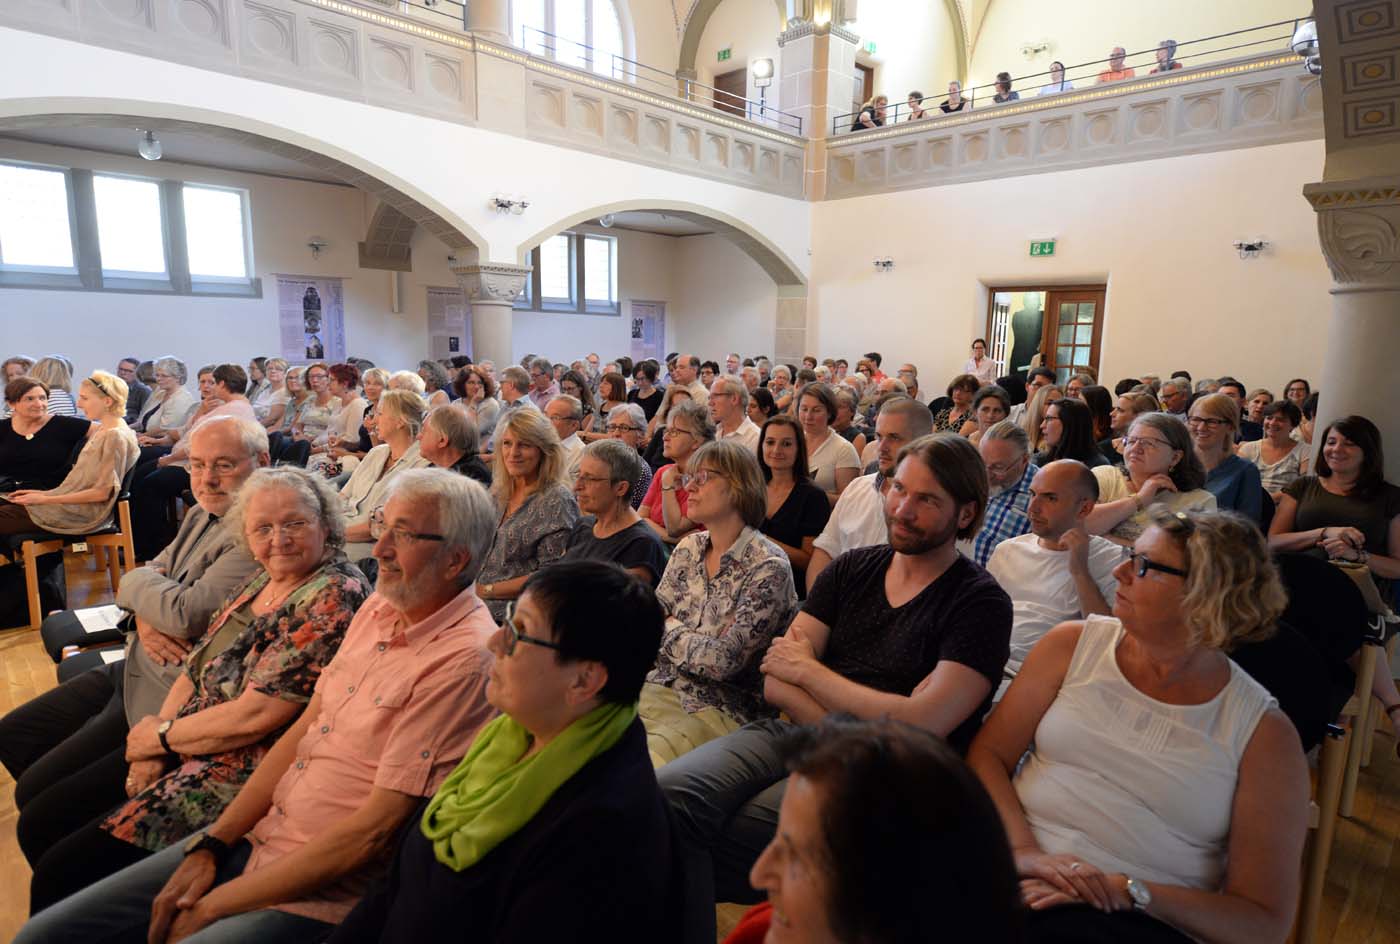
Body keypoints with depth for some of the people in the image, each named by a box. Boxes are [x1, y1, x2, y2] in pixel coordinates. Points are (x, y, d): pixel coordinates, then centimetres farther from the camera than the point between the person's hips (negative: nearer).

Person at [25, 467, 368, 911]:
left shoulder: (335, 597, -22)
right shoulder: (261, 580, 7)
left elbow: (254, 715, -23)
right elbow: (198, 669, 11)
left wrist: (160, 737, -7)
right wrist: (155, 737, -6)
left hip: (240, 771, -9)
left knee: (63, 873, -9)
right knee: (42, 823, 14)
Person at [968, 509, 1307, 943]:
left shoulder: (1266, 734, -1)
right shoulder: (1073, 645, 3)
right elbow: (987, 754, 1)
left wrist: (1127, 892, -15)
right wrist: (1022, 848, -15)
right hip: (1018, 874, 1)